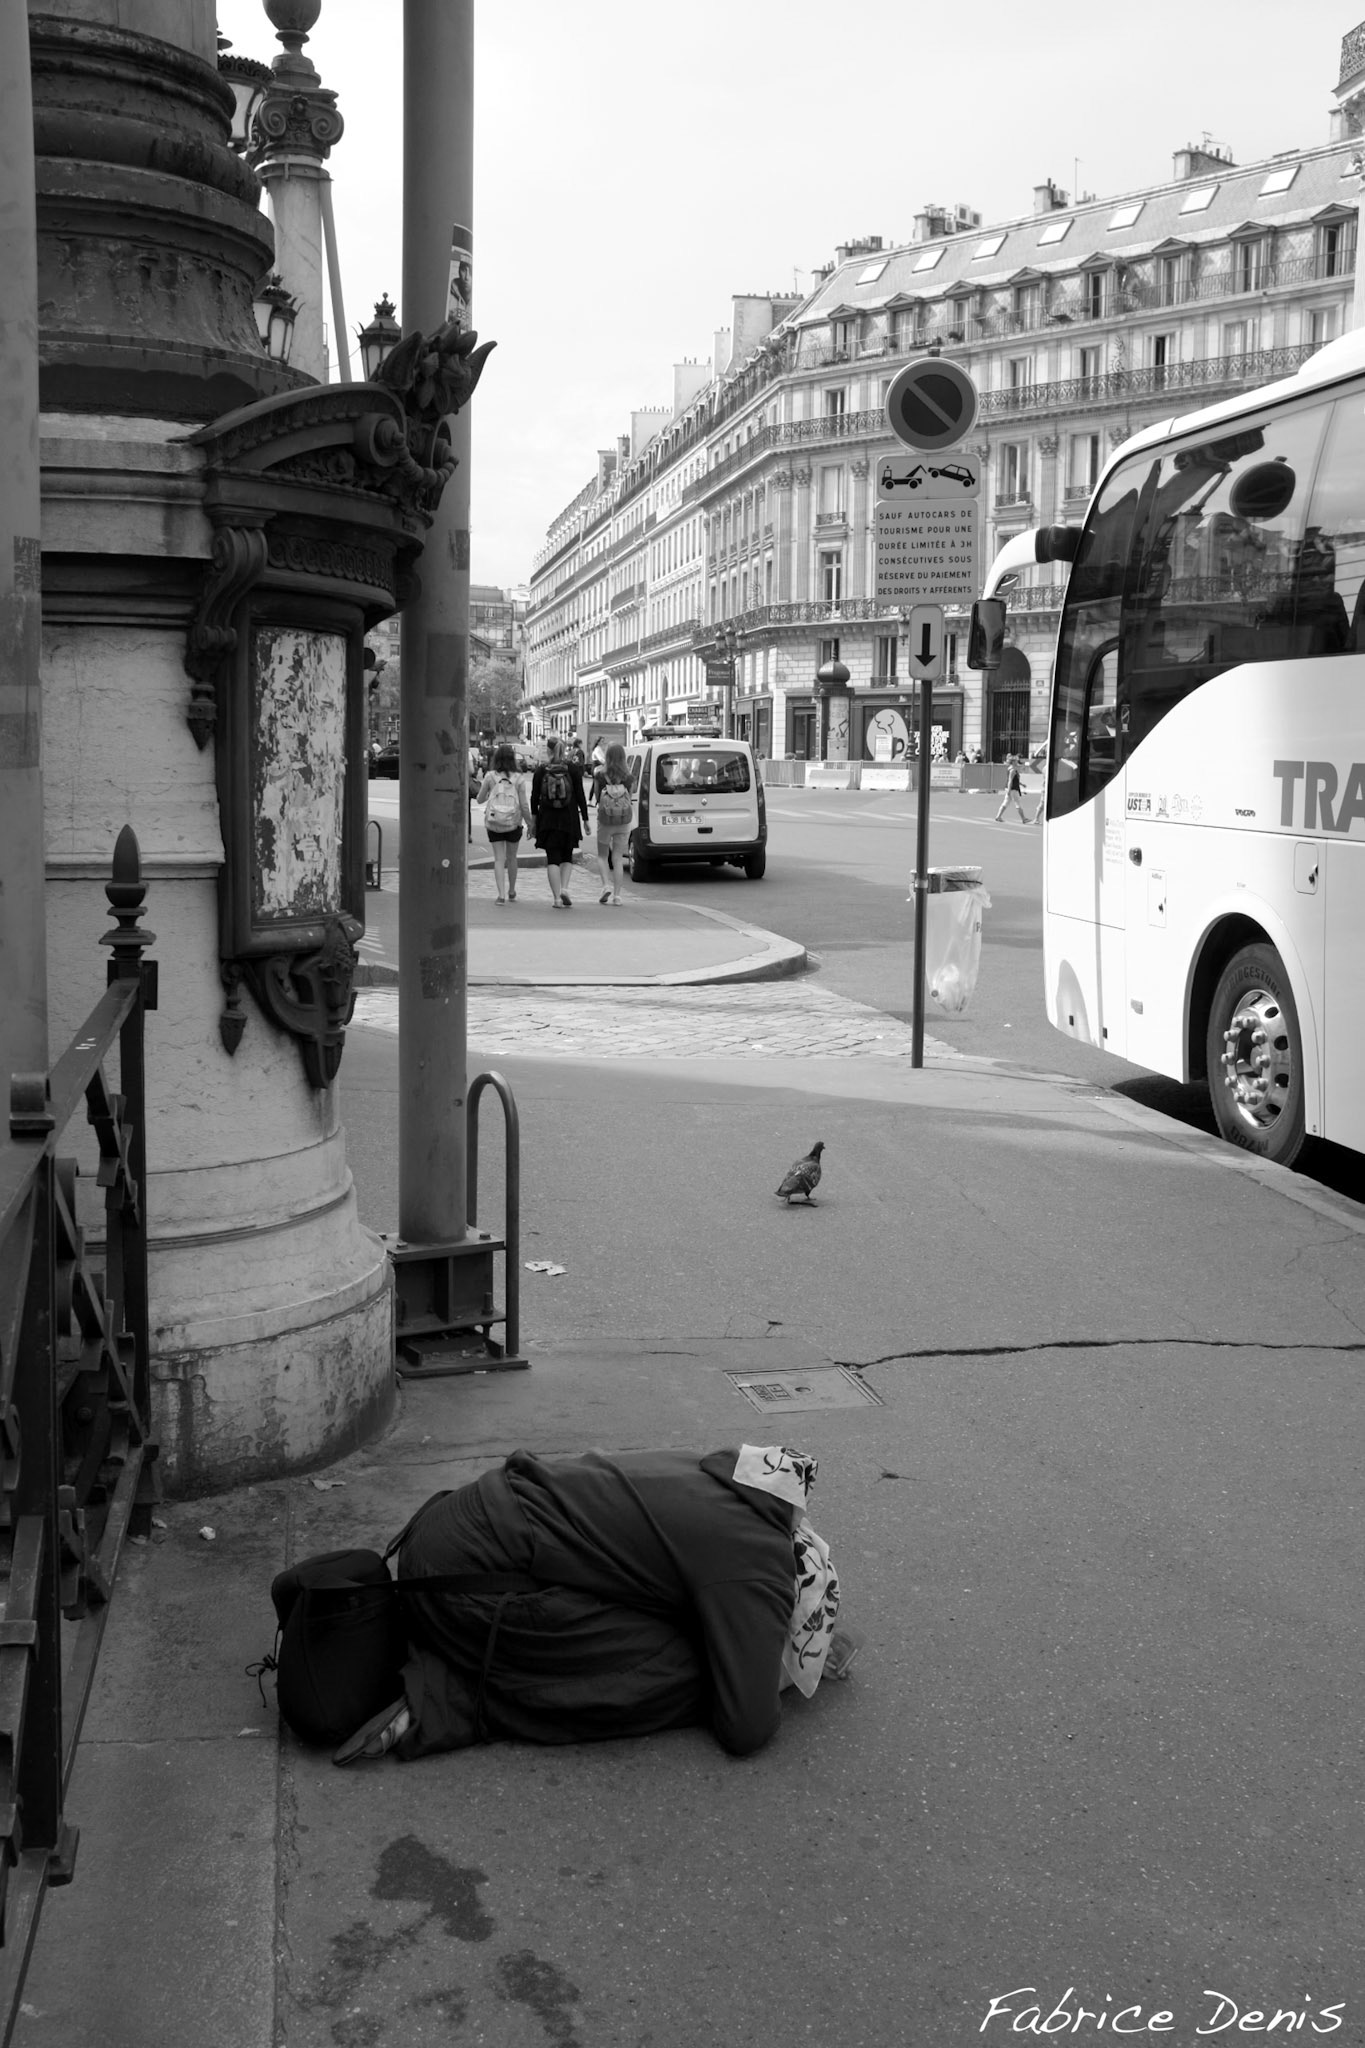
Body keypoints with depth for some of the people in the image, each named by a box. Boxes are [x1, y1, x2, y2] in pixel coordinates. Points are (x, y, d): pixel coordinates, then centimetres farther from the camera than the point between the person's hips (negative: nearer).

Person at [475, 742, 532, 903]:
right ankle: (511, 892, 29)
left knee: (499, 859, 3)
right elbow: (524, 805, -6)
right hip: (513, 823, 1)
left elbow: (479, 799, 4)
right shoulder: (518, 779, -5)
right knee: (511, 858, 17)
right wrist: (530, 823, 6)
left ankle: (501, 894, -9)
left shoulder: (490, 777, -5)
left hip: (493, 823, -1)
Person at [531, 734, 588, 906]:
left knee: (552, 859, 3)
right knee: (567, 856, 16)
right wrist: (585, 818, 4)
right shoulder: (572, 769, -2)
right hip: (569, 820, 0)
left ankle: (557, 897, -6)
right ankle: (564, 887, -5)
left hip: (547, 820, 0)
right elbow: (580, 795, -2)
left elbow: (535, 796, 2)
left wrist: (534, 815, 13)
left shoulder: (541, 770, -2)